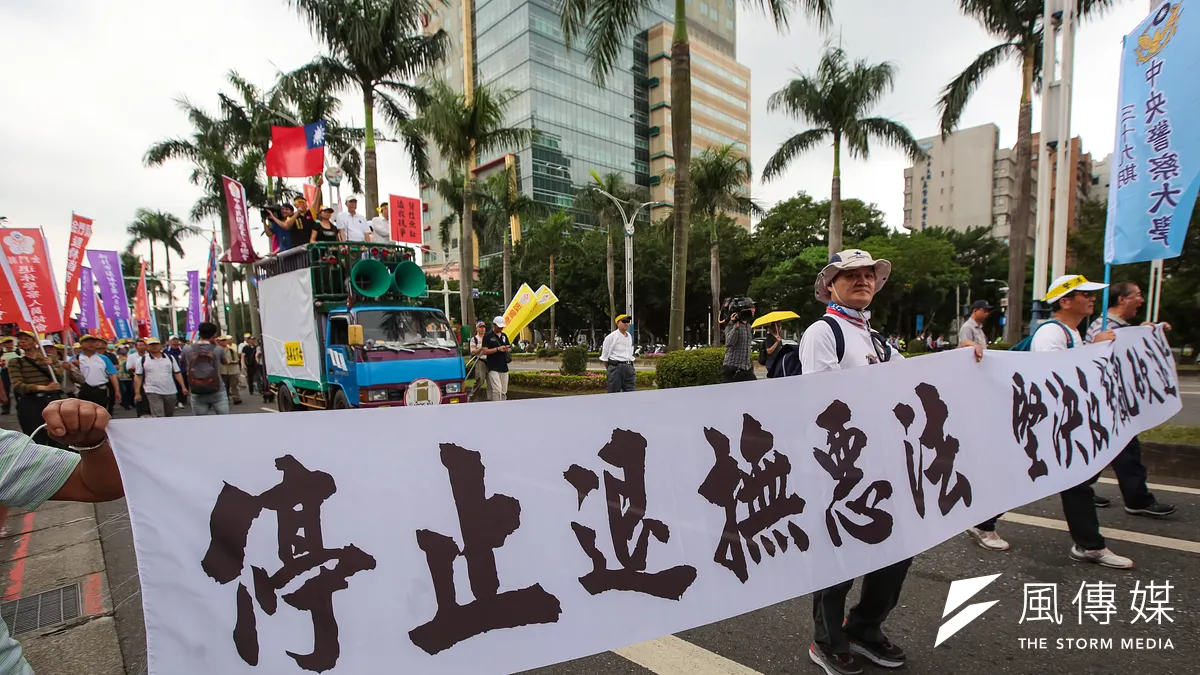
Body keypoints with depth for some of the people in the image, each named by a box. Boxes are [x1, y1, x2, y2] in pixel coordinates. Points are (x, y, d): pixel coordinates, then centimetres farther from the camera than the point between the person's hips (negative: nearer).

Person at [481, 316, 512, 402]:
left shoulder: (504, 336, 14)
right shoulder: (488, 336, -4)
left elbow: (509, 349, 22)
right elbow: (484, 351, -10)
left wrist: (508, 349, -3)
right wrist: (498, 349, -19)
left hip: (504, 367, 6)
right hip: (493, 368, -6)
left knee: (504, 391, 8)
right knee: (497, 390, -15)